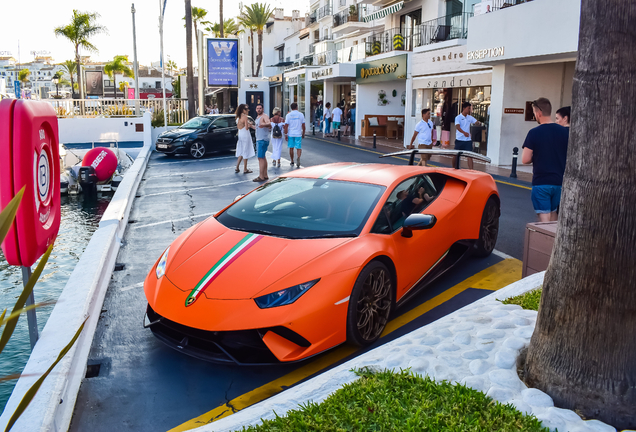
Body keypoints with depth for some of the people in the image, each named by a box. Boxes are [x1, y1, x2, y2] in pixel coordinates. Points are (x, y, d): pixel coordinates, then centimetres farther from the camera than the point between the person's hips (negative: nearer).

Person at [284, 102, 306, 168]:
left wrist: (285, 134, -1)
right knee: (298, 148, 3)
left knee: (291, 148, 12)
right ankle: (298, 157, -26)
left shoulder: (288, 115, -2)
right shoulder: (301, 114, 0)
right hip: (298, 134, 0)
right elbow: (303, 125, 2)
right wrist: (303, 133, 13)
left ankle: (292, 162, 19)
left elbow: (286, 125, -6)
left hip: (290, 134, 1)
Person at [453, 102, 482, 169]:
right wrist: (464, 132, -38)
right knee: (456, 155, 8)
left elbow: (477, 122, 0)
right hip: (459, 139, -3)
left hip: (468, 140, 3)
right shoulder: (458, 117, -6)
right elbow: (457, 127, -21)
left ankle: (471, 170, -11)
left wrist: (479, 124, -26)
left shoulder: (470, 118, 9)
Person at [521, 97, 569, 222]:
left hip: (541, 182, -5)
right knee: (554, 214, 20)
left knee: (544, 217, -1)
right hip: (560, 181, 5)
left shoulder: (534, 133, -12)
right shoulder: (565, 131, 1)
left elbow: (525, 159, -13)